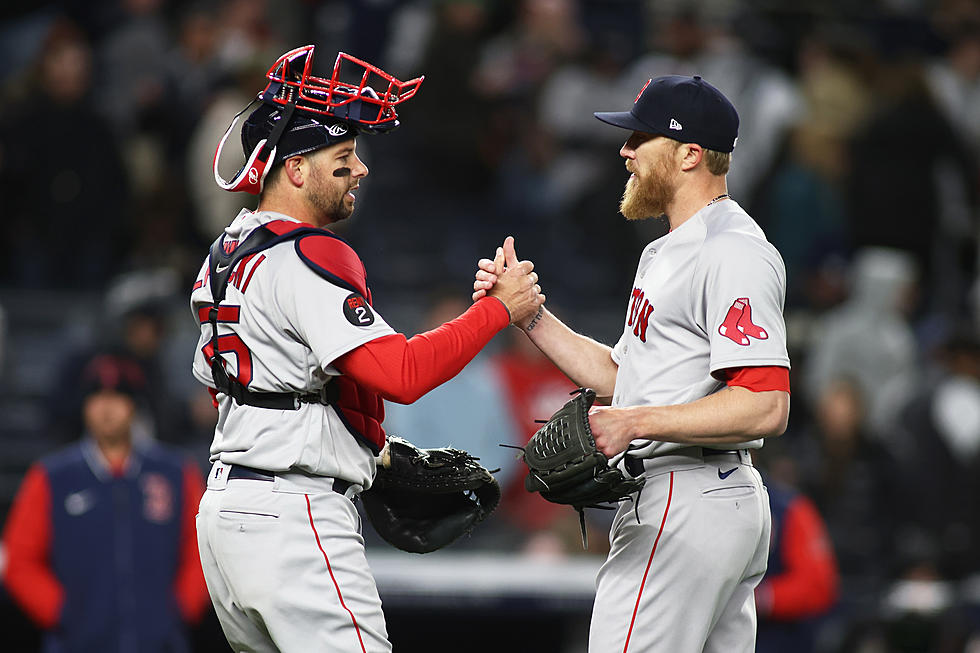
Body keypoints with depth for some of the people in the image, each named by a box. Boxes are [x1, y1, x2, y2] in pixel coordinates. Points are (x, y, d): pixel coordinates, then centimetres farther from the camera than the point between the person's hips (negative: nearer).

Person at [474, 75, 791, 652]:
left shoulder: (734, 254, -15)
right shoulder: (667, 252, 20)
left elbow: (766, 407, -23)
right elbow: (620, 376, 22)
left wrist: (636, 422, -24)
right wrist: (527, 314, 13)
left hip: (687, 509, -11)